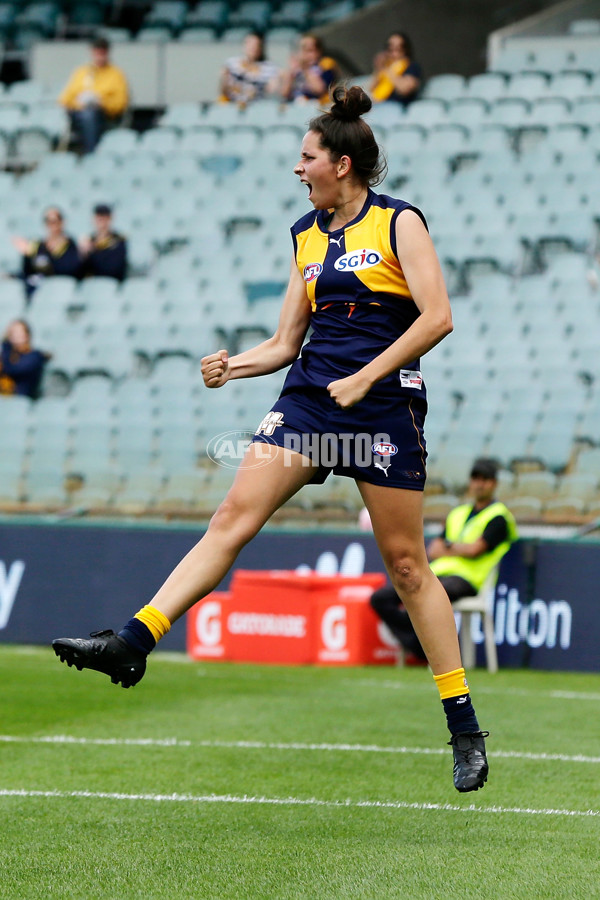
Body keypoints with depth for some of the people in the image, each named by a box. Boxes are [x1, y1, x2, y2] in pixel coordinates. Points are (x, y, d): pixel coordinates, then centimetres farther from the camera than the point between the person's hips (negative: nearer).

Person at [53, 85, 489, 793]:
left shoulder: (399, 222, -3)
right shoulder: (307, 234, 15)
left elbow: (437, 317, -11)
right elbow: (286, 341, 16)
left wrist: (365, 377, -16)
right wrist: (233, 366, -3)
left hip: (383, 403, -5)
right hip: (309, 397, 5)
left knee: (405, 562, -2)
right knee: (234, 516, -10)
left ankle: (464, 727, 7)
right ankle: (134, 641, -19)